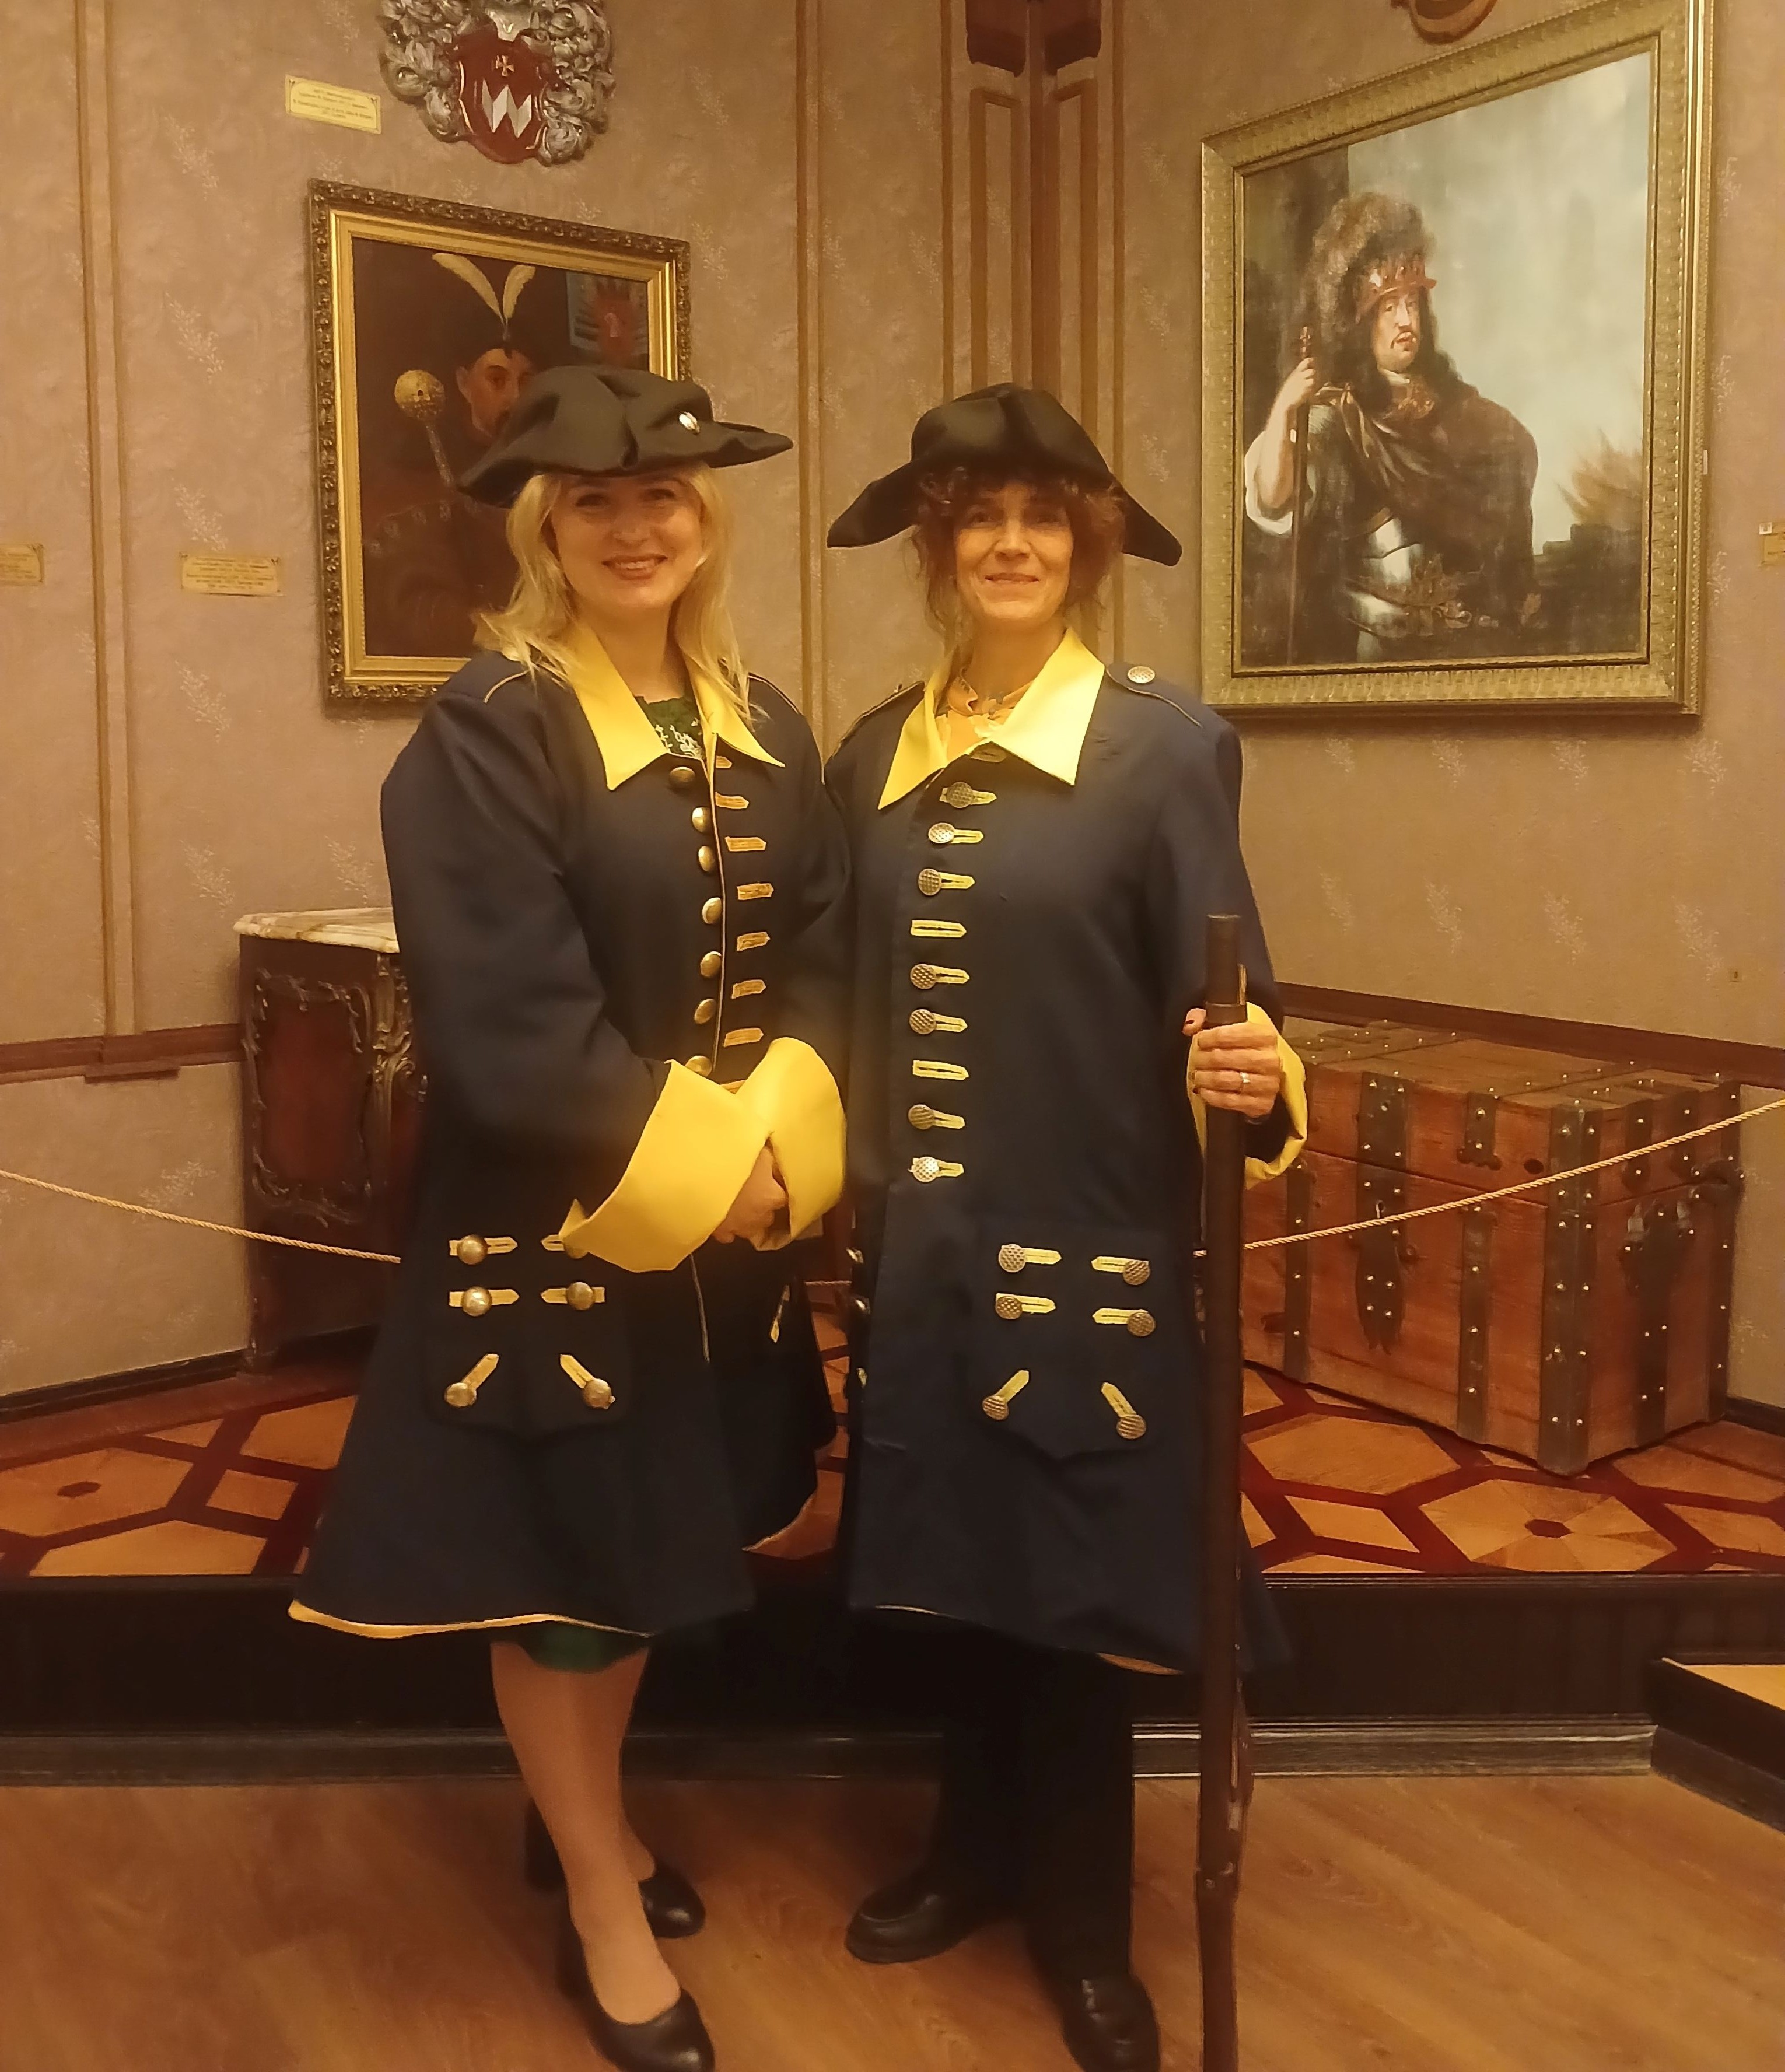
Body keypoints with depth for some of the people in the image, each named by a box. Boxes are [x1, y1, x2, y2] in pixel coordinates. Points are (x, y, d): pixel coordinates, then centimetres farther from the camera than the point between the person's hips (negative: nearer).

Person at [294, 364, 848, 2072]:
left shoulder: (764, 729, 6)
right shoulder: (489, 732, -14)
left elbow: (816, 960, 3)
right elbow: (510, 1027, -21)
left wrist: (773, 1143, -12)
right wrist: (687, 1165, -16)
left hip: (730, 1223, 6)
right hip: (552, 1223, -6)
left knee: (651, 1539, 19)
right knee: (562, 1555, 8)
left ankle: (591, 1822, 43)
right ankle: (604, 1914, 28)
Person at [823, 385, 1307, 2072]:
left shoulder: (1164, 742, -9)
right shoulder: (871, 758, 6)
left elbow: (1223, 998, -10)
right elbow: (854, 1006, 10)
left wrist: (1253, 1078, -32)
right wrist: (837, 1208, 11)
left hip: (1089, 1240, -4)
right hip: (916, 1246, 5)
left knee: (1068, 1578, 8)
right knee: (947, 1556, 17)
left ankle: (1083, 1922, 30)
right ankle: (976, 1849, 41)